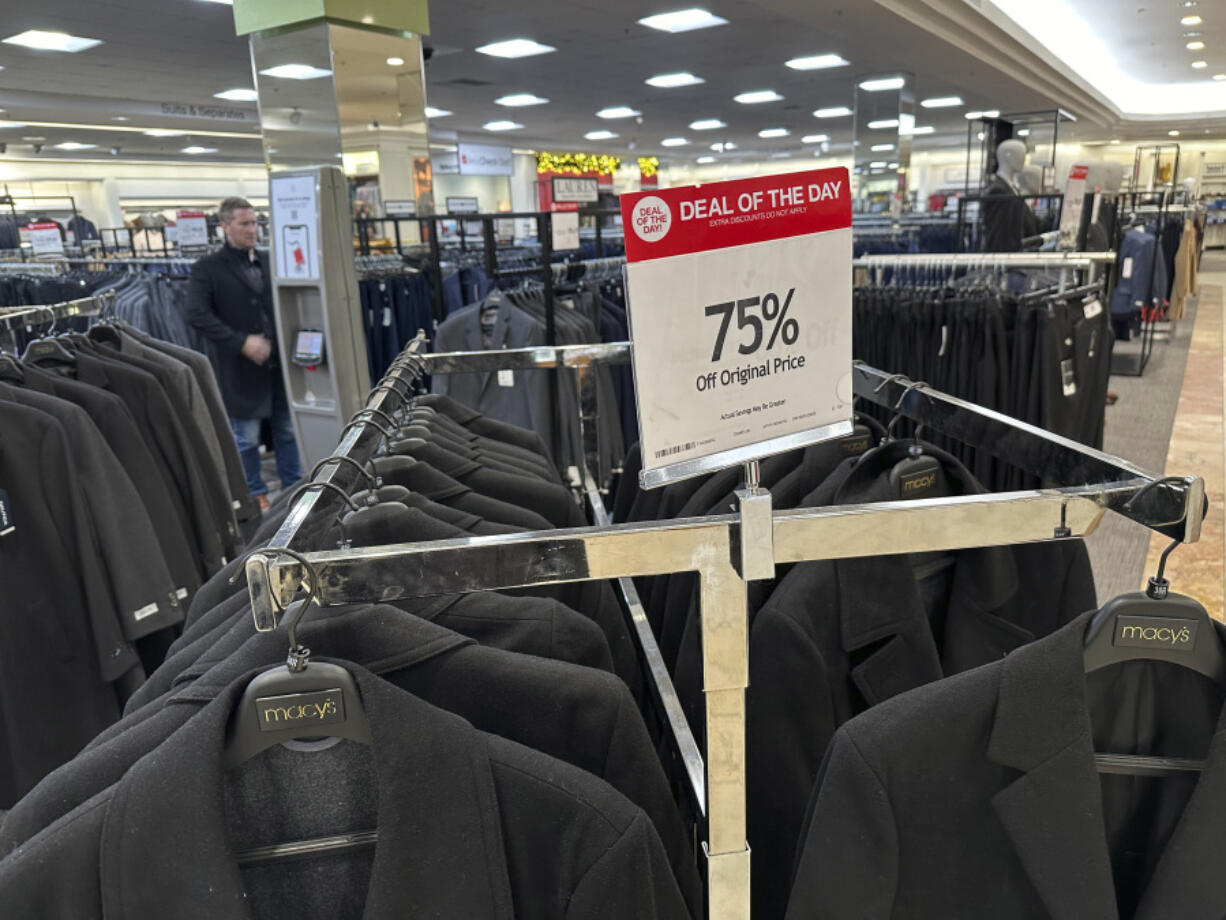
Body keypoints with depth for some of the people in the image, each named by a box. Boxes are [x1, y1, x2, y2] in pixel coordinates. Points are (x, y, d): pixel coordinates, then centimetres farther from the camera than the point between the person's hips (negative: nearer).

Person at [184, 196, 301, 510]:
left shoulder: (268, 262, 10)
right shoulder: (207, 268, -4)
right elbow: (197, 314, -11)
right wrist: (242, 342, -18)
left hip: (278, 360, 4)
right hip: (240, 366, -4)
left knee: (287, 429, 12)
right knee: (246, 437, 5)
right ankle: (256, 497, 20)